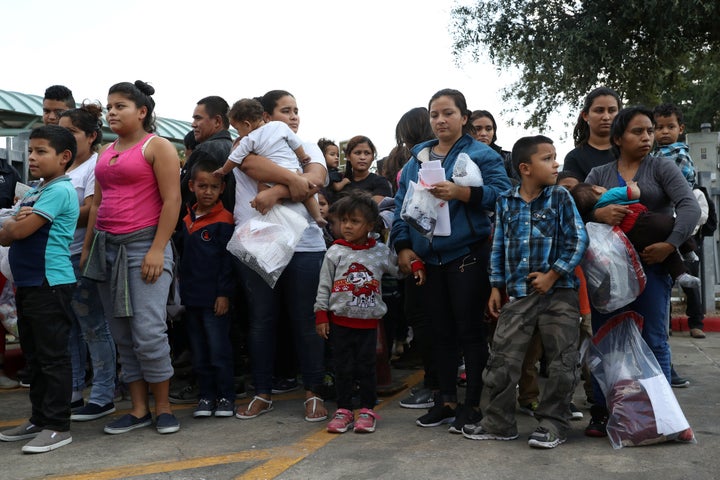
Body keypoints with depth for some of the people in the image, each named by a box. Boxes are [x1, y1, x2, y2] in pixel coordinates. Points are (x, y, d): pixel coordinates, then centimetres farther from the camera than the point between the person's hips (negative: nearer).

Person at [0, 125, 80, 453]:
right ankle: (39, 419, 26)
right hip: (28, 283, 10)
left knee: (53, 357, -4)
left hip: (50, 284, -10)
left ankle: (58, 426, 3)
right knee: (35, 355, 15)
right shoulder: (35, 192, 17)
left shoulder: (59, 190, -12)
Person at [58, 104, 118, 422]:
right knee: (68, 327, 13)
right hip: (60, 256, 8)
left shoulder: (96, 166, -6)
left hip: (83, 255, -8)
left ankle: (103, 397, 6)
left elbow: (90, 213, -16)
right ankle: (72, 393, 23)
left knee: (93, 328, -3)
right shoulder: (65, 169, 18)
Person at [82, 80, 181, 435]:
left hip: (143, 245, -7)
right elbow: (97, 203, 22)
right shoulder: (106, 152, 19)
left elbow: (172, 200, -10)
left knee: (148, 332, -11)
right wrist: (87, 247, 16)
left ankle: (163, 407, 5)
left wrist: (157, 249, -16)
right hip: (107, 246, 7)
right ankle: (139, 410, 15)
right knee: (123, 336, 7)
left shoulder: (157, 147, -2)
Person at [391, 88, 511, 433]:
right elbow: (401, 204, 11)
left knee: (469, 328, 1)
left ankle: (472, 404, 13)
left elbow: (500, 193, -13)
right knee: (441, 330, 12)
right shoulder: (417, 159, 13)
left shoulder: (482, 154, 0)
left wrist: (460, 193, -25)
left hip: (467, 255, -5)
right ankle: (446, 400, 24)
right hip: (428, 258, 5)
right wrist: (403, 245, 0)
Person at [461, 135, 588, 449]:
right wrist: (496, 287, 7)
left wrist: (552, 275, -11)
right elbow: (499, 246, 9)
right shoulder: (505, 202, 4)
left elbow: (578, 241, -6)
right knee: (502, 359, 4)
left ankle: (552, 424, 18)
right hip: (518, 293, 2)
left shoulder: (560, 197, -2)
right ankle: (499, 423, 18)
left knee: (562, 361, 3)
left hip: (559, 292, -2)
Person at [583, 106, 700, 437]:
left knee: (653, 342, 3)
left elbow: (690, 206, -9)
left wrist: (670, 244, -21)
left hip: (651, 265, -2)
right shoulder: (599, 174, 9)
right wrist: (598, 213, -23)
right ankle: (601, 412, 14)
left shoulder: (661, 168, 3)